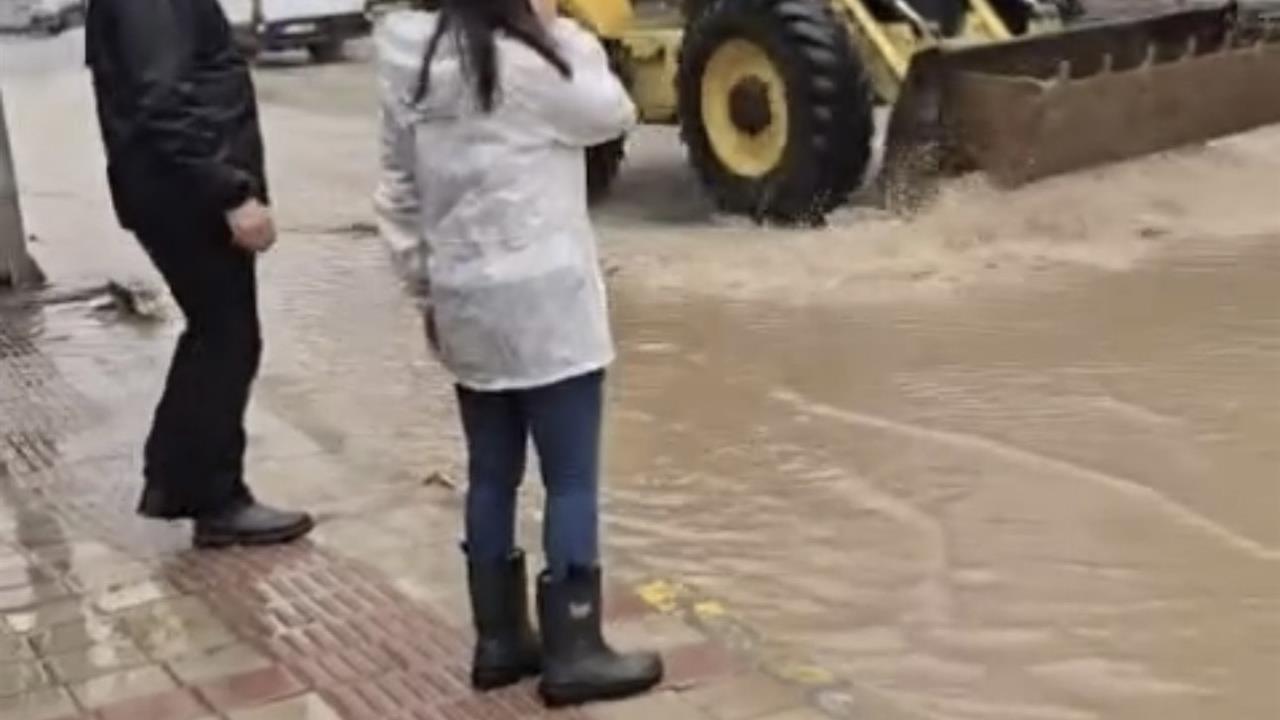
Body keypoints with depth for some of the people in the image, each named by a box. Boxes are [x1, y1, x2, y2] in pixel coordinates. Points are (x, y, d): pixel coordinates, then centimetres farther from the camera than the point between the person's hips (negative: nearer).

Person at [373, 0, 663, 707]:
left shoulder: (413, 68, 6)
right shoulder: (528, 63, -15)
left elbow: (399, 191, 10)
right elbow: (612, 113, 1)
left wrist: (426, 285, 16)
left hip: (465, 305, 7)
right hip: (542, 304, -7)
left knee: (491, 476, 14)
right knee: (572, 480, 3)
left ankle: (499, 638, 23)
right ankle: (572, 652, 9)